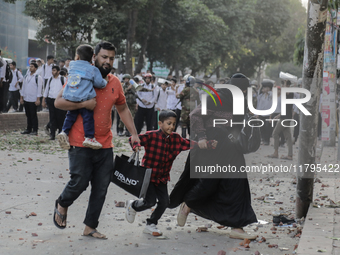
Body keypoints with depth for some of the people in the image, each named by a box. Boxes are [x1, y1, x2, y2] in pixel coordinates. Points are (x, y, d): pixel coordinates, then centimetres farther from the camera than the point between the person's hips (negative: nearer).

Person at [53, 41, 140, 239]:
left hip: (105, 145, 5)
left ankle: (90, 227, 17)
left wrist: (134, 133, 15)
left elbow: (123, 109, 22)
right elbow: (59, 102, -8)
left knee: (101, 189, 5)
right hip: (81, 143, -5)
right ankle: (62, 205, 26)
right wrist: (83, 104, -20)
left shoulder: (115, 82, 10)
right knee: (80, 182, -6)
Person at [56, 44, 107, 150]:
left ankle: (64, 131, 5)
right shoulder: (93, 69, 1)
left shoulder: (72, 65, 14)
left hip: (69, 97, 4)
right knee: (88, 117, 0)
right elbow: (99, 83, -2)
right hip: (83, 99, -4)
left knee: (70, 116, 17)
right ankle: (89, 137, -5)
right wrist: (105, 82, 20)